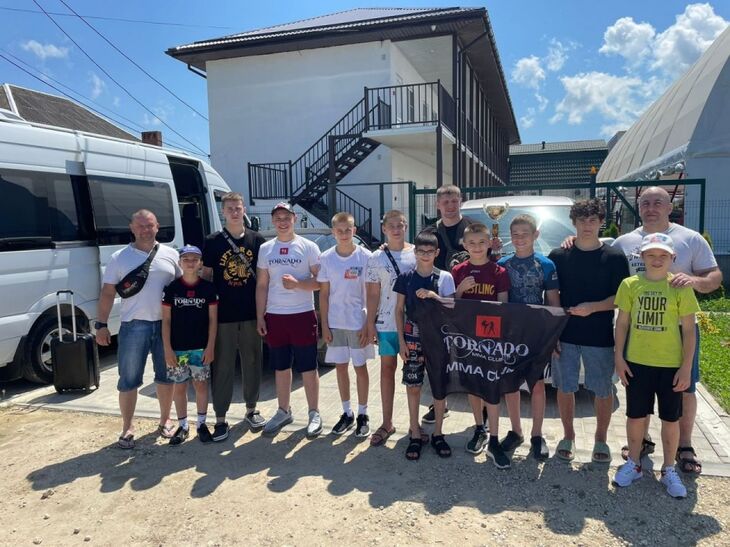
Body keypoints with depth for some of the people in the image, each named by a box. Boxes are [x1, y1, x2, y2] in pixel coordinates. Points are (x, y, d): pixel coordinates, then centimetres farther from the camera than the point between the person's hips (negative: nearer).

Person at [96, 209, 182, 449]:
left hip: (166, 324, 2)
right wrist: (101, 324, -4)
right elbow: (107, 293, 3)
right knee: (128, 380, 3)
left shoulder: (170, 254, 5)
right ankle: (127, 428, 16)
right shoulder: (119, 258, 2)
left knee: (165, 376, 12)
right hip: (133, 326, -1)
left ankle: (165, 421, 28)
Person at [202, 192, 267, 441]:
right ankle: (220, 420, 12)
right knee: (222, 367, 3)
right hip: (222, 316, -1)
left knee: (252, 363, 12)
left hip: (251, 314, 2)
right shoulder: (212, 242, 1)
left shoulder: (257, 240, 4)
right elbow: (206, 276, 3)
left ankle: (251, 410, 28)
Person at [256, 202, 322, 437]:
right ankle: (284, 411, 29)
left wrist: (297, 283, -20)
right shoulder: (265, 249, 7)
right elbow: (262, 285, 9)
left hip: (303, 315, -3)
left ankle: (314, 413, 17)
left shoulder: (308, 247, -2)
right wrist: (260, 317, 4)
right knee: (281, 368, 14)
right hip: (274, 317, 3)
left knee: (308, 368, 4)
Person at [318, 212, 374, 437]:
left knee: (360, 367, 8)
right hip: (335, 323, 3)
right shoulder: (326, 258, -1)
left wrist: (368, 324, -9)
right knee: (341, 367, 11)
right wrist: (324, 325, -1)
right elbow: (324, 294, 3)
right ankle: (347, 413, 25)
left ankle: (363, 414, 21)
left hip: (358, 323, -2)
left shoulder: (365, 256, -7)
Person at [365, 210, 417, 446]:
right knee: (387, 369, 8)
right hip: (387, 323, 1)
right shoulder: (377, 258, 3)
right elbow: (373, 294, 3)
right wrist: (370, 324, -1)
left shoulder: (416, 253, 2)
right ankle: (387, 423, 19)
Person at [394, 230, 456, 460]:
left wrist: (433, 295, -20)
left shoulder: (444, 277, 0)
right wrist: (401, 340, -1)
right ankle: (415, 434, 18)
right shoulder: (406, 278, 2)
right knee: (413, 386, 5)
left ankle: (437, 433, 21)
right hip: (413, 338, 0)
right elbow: (399, 309, 5)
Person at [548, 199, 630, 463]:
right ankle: (568, 437, 28)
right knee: (565, 388, 9)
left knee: (603, 391, 9)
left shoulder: (614, 258, -1)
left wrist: (592, 307, -20)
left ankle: (601, 440, 29)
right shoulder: (558, 256, 2)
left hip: (600, 337, -1)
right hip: (564, 335, 1)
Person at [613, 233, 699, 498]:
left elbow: (689, 329, -3)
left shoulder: (680, 288, -5)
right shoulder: (630, 285, -1)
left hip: (671, 365, -1)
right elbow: (622, 323, 4)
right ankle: (633, 464, 29)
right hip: (637, 362, 1)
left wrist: (687, 367, -6)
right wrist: (619, 357, 0)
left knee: (671, 419, 10)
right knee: (635, 415, 11)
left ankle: (669, 470, 28)